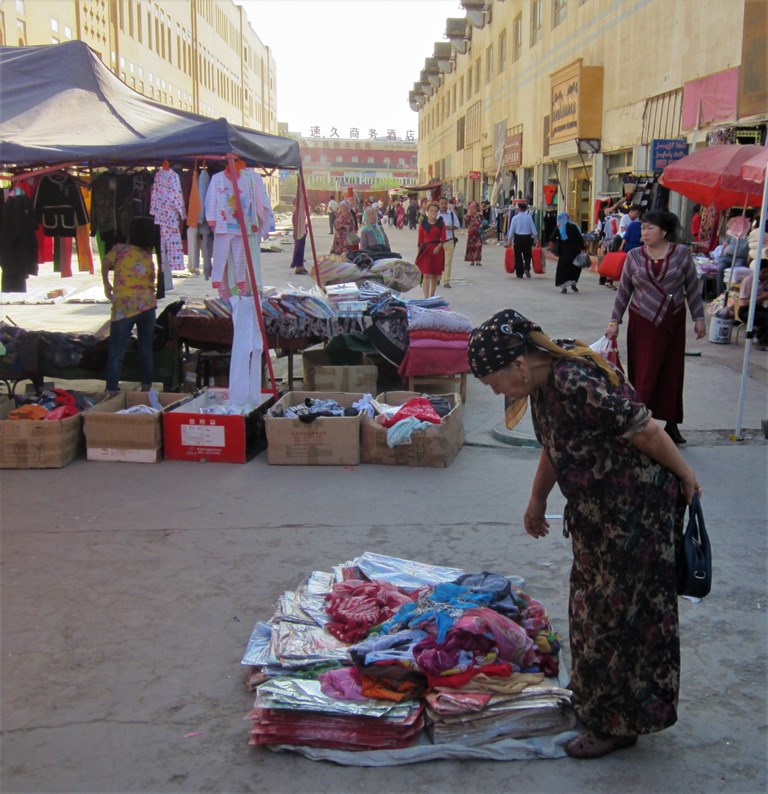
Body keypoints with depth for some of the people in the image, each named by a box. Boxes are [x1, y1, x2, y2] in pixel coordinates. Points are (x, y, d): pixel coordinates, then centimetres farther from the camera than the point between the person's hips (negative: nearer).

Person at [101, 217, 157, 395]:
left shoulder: (121, 249, -1)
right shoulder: (148, 257, 9)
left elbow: (106, 263, -8)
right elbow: (152, 283, 7)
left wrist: (106, 285, 6)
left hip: (124, 306, -4)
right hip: (147, 304, 4)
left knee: (116, 352, 2)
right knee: (146, 349, 15)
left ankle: (112, 391, 0)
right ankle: (147, 387, 21)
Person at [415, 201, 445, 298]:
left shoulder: (441, 224, 5)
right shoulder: (423, 224, 2)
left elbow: (443, 239, 1)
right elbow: (420, 239, 5)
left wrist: (438, 247, -17)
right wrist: (419, 253, 4)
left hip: (437, 251, 2)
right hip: (425, 250, -2)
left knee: (435, 275, 10)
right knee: (426, 275, -10)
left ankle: (432, 297, 24)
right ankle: (426, 298, -13)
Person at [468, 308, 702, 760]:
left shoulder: (577, 384, -32)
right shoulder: (545, 379, -2)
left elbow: (647, 433, -24)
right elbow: (555, 445, 14)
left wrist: (685, 476, -9)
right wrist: (538, 500, 24)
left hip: (634, 512, -9)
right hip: (599, 511, 9)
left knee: (620, 610, 5)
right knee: (593, 599, 22)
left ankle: (617, 725, 23)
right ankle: (593, 699, 42)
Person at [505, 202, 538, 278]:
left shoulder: (515, 218, -5)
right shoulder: (529, 217, -3)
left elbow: (511, 230, -4)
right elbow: (533, 229, -2)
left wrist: (509, 240, 3)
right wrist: (535, 237, 10)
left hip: (518, 238, -1)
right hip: (527, 238, 1)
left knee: (518, 256, 7)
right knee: (527, 255, 13)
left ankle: (519, 273, 8)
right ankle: (527, 268, -9)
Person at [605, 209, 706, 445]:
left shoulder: (681, 253, -2)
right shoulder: (634, 256, -1)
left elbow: (693, 288, 3)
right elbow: (623, 291, 4)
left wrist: (699, 318, 2)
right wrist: (614, 322, 2)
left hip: (673, 322, 1)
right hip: (643, 322, -1)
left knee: (672, 373, 7)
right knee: (644, 375, -2)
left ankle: (671, 423, 19)